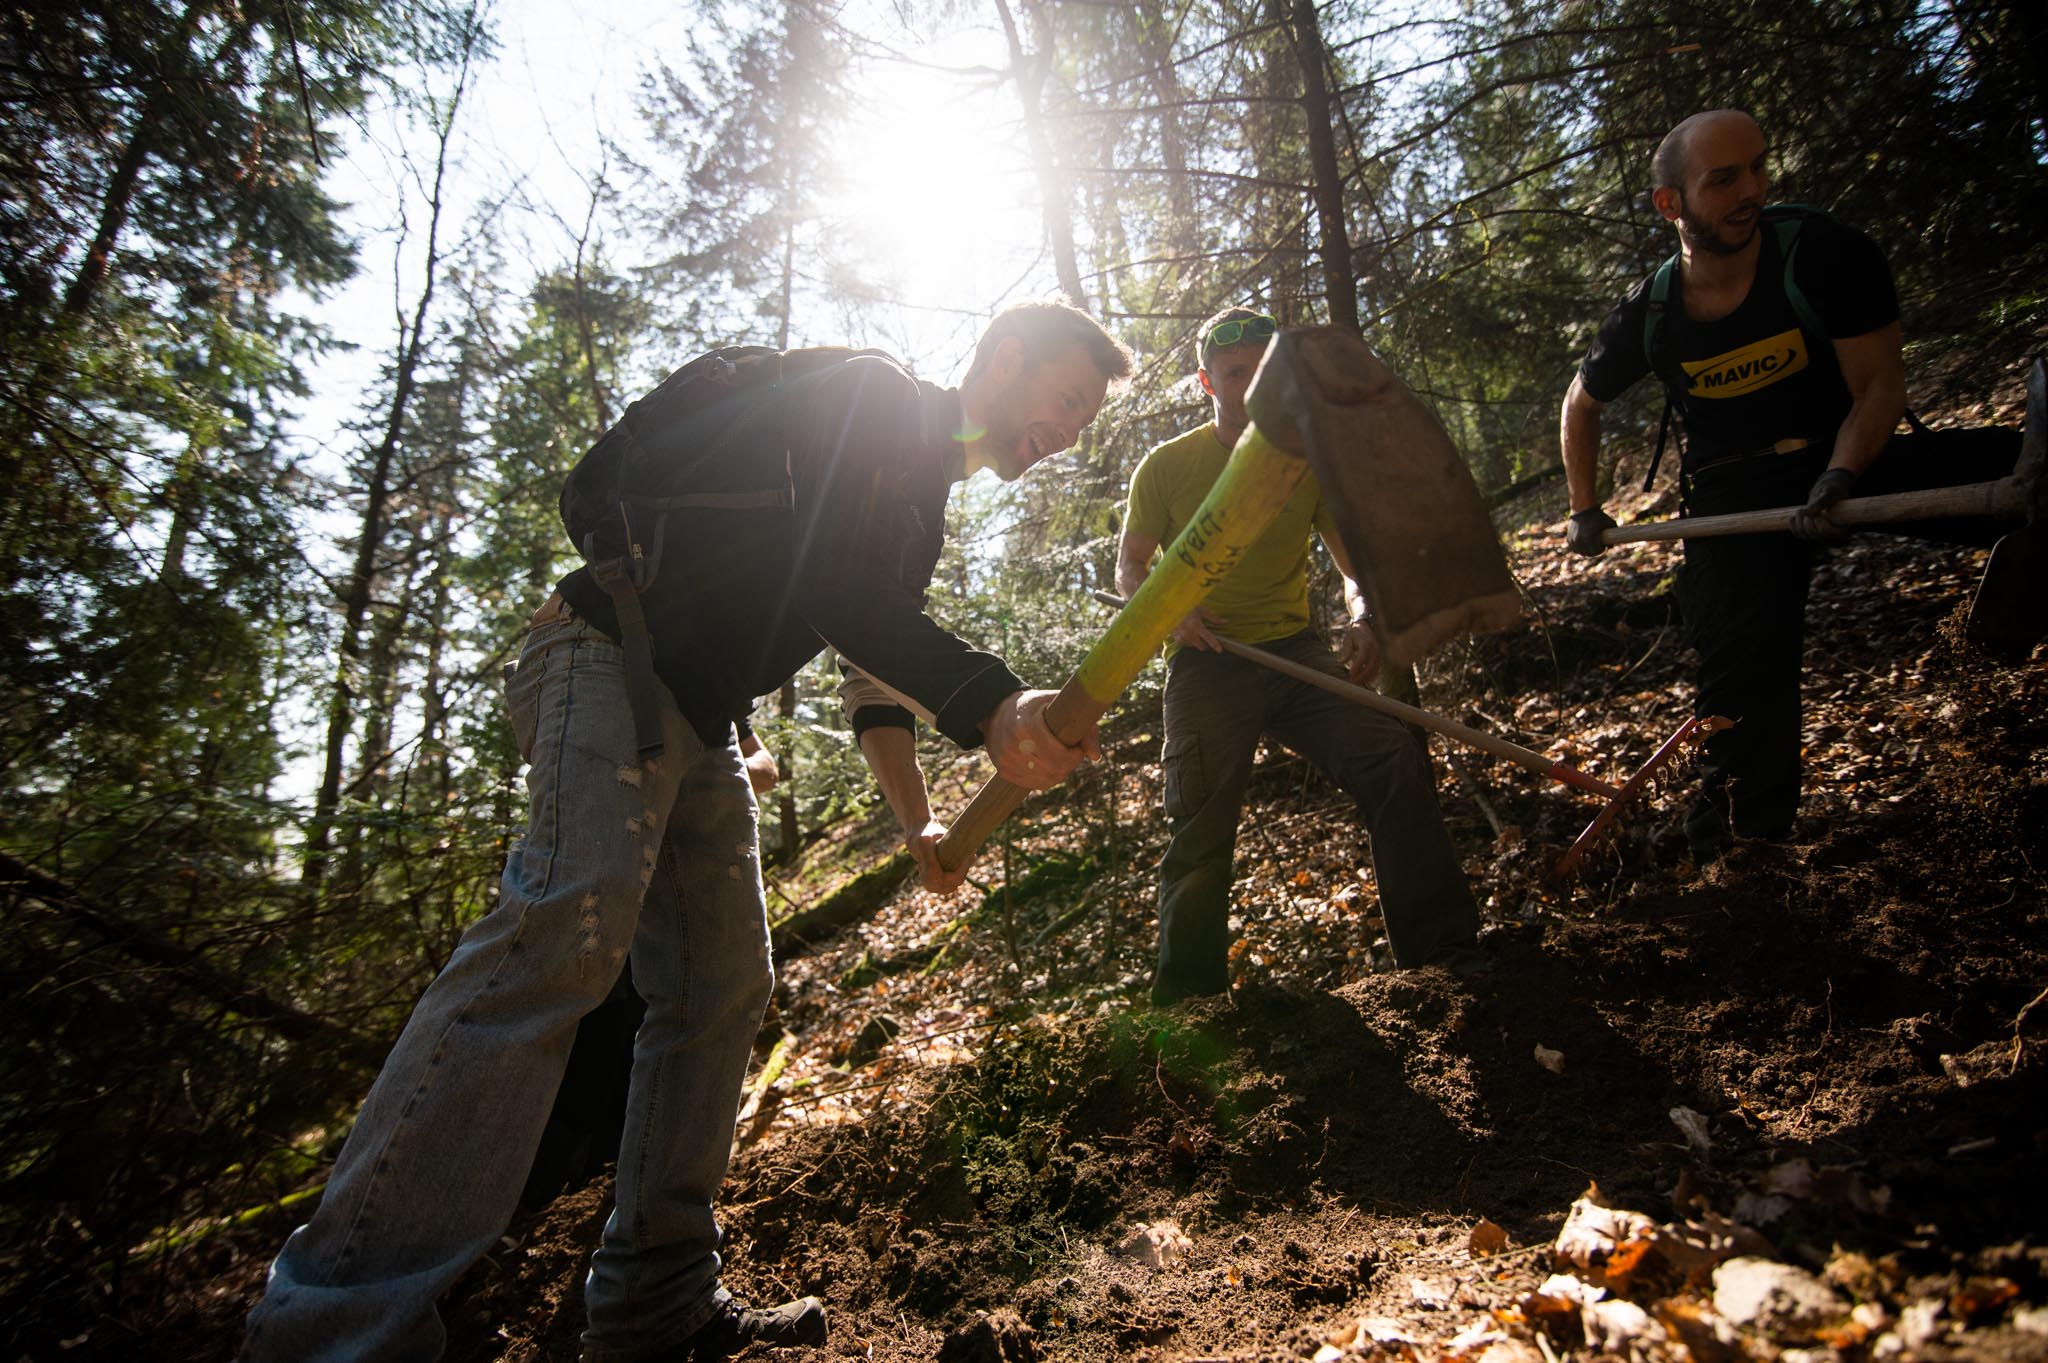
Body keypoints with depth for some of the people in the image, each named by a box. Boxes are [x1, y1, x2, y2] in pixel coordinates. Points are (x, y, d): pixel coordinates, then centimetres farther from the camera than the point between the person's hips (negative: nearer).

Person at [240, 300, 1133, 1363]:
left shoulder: (923, 496, 22)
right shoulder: (867, 398, -8)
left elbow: (881, 658, 25)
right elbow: (825, 584, -24)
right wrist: (991, 704, -33)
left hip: (699, 717, 10)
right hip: (616, 653, -10)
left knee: (723, 984, 2)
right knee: (572, 923, -29)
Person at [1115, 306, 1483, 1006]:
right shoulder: (1167, 465, 3)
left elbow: (1352, 560, 8)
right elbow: (1130, 566, 6)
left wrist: (1362, 619, -14)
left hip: (1296, 651, 2)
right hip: (1207, 664, -2)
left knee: (1395, 759, -16)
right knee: (1200, 826, -4)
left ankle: (1443, 948, -1)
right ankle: (1186, 999, 14)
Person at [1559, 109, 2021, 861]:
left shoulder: (1822, 253, -14)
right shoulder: (1648, 316, -8)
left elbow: (1879, 384, -13)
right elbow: (1581, 406, 10)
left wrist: (1838, 477, -31)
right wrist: (1585, 509, 6)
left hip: (1843, 460, 0)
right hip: (1732, 494, 0)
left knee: (2012, 466, -28)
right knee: (1743, 657, -9)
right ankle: (1740, 836, 3)